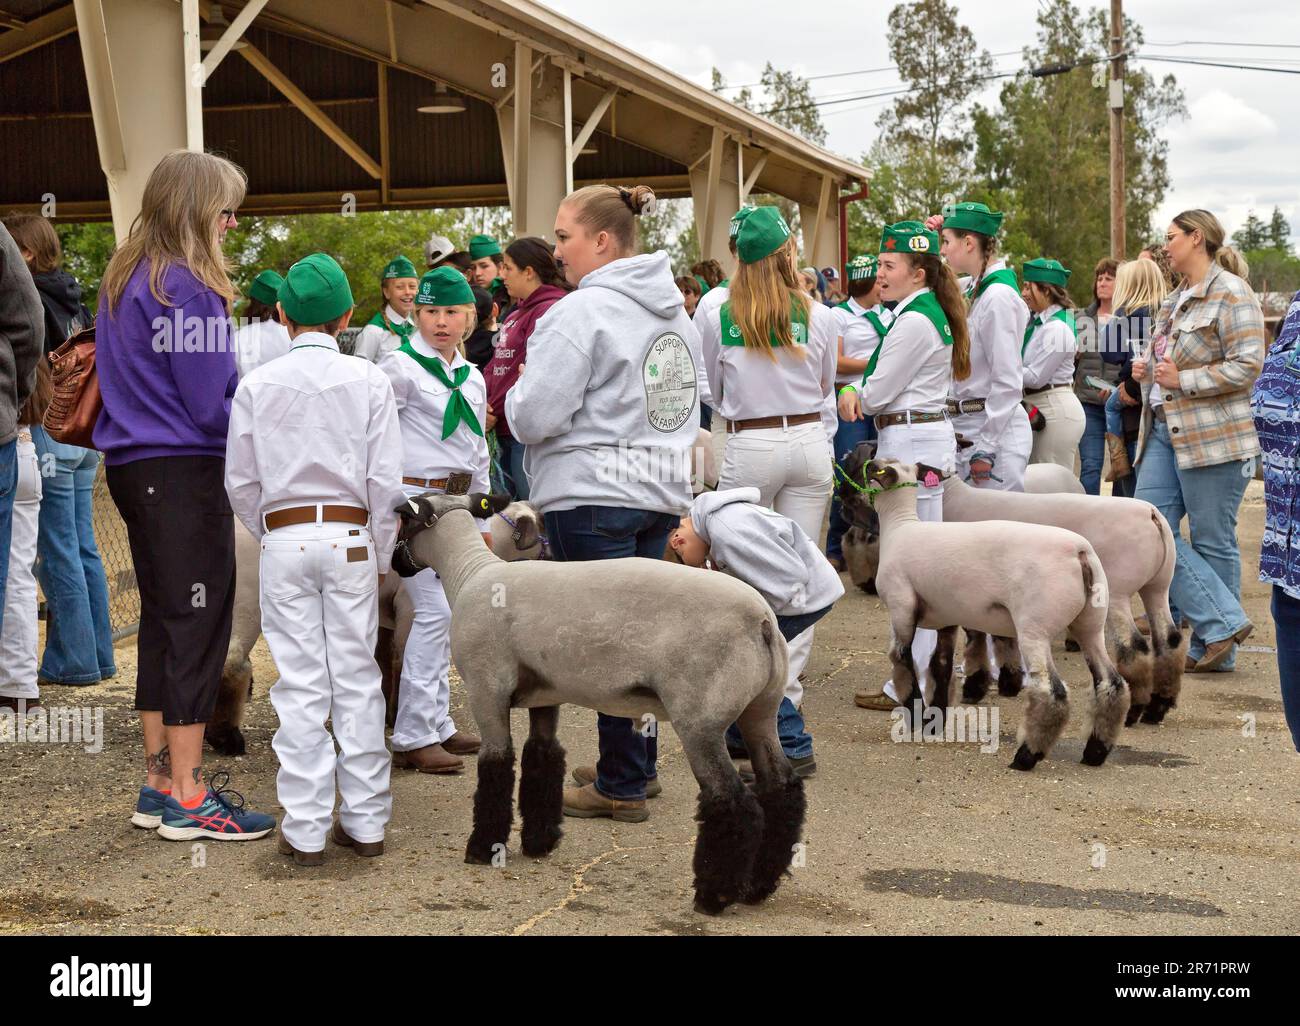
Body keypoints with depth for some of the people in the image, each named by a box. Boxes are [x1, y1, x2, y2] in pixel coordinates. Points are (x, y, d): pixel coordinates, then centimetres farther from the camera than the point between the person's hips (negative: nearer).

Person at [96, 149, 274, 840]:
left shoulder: (124, 280, 14)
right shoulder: (187, 289, -16)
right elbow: (210, 407, -18)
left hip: (132, 465, 9)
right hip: (185, 472, -9)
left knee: (162, 620, 14)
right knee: (197, 624, -4)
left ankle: (160, 781, 20)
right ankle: (186, 800, -1)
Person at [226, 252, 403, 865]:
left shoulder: (258, 385, 1)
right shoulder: (369, 381, -1)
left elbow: (240, 482, 4)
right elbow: (385, 480, -1)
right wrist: (381, 556, 9)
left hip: (283, 539, 0)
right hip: (350, 538, 0)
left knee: (300, 685, 2)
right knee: (357, 680, 6)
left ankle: (305, 830, 4)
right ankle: (365, 820, 11)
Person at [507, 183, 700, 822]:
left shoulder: (582, 311, -15)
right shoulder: (674, 311, 13)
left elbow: (534, 417, -17)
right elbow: (686, 406, 22)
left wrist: (516, 393, 3)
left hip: (593, 495, -8)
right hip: (661, 490, 9)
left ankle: (621, 787, 5)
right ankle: (637, 764, 26)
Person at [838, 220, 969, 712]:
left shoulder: (914, 322, -17)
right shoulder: (930, 313, 15)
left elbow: (880, 393, -15)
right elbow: (879, 374, 17)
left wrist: (857, 396, 7)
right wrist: (853, 390, -3)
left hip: (911, 440, -11)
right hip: (930, 435, 11)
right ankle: (927, 670, 20)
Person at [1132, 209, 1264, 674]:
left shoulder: (1231, 294, -10)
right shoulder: (1177, 300, 18)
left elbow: (1247, 366, -18)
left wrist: (1181, 380, -18)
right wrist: (1148, 369, 9)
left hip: (1212, 436, -9)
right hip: (1165, 431, 9)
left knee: (1212, 543, -1)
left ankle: (1215, 647, 11)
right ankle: (1222, 622, 3)